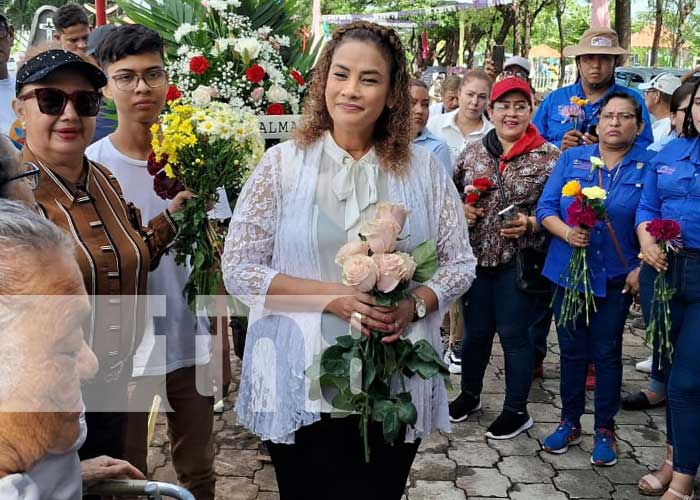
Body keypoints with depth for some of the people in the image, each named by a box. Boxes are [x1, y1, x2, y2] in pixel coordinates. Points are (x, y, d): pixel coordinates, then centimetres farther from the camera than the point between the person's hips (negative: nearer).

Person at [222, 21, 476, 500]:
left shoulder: (423, 168, 0)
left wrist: (412, 306, -15)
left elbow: (460, 263, 4)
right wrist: (331, 297, -18)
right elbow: (239, 270, -6)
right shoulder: (282, 164, -5)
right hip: (301, 389, -1)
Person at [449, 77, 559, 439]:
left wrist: (530, 224, -20)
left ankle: (516, 410, 23)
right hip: (476, 256, 4)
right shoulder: (472, 151, 5)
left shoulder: (548, 157, -5)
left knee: (513, 334, 5)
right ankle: (469, 394, 38)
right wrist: (461, 209, -6)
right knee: (475, 331, 16)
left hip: (518, 260, -3)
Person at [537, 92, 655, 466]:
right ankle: (570, 422, 28)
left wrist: (642, 267, -13)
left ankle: (604, 430, 23)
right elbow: (545, 208, -1)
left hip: (616, 277, -2)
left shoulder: (650, 166, -3)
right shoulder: (572, 159, 3)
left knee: (606, 353, 7)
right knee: (571, 350, 12)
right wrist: (567, 233, -18)